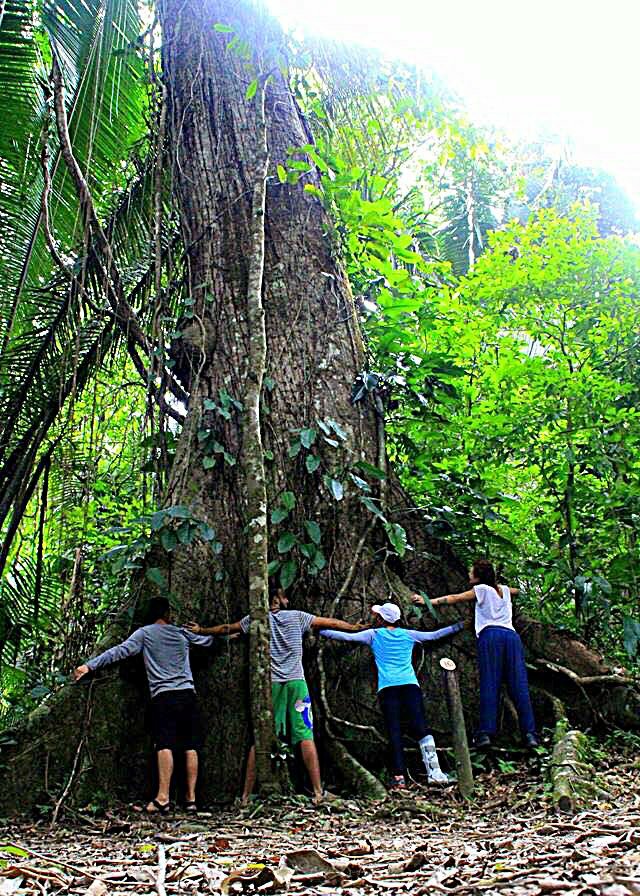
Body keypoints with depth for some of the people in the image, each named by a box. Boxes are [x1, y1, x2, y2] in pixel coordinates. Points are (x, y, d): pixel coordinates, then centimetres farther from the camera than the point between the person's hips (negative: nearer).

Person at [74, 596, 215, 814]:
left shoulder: (145, 633, 7)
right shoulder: (182, 633, 17)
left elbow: (121, 651, -3)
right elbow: (208, 641, 32)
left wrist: (89, 665, -4)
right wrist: (198, 631, 54)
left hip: (163, 696, -3)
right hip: (188, 694, 3)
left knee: (165, 745, -13)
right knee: (191, 747, 3)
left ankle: (163, 798, -24)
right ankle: (191, 798, 2)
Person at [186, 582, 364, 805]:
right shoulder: (297, 616, 6)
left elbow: (227, 629, 19)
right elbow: (330, 623, 13)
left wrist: (201, 630, 35)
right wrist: (356, 627, 27)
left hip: (269, 684, 1)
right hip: (296, 683, 0)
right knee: (305, 736, -1)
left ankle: (246, 795, 5)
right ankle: (318, 792, -4)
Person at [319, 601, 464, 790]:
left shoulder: (374, 635, 15)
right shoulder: (408, 635, 21)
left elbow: (347, 637, 11)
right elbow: (434, 635, 27)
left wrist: (320, 631, 20)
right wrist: (457, 626, 40)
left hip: (387, 688, -1)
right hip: (410, 685, 1)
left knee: (394, 732, -5)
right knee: (420, 727, -7)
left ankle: (399, 776, -13)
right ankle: (434, 772, -20)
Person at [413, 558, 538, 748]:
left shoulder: (481, 589, 13)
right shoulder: (504, 590, 28)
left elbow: (454, 598, 11)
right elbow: (517, 590, 52)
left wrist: (428, 601, 14)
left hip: (490, 635, -4)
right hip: (512, 635, 4)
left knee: (489, 685, -9)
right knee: (519, 685, -1)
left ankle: (486, 732, -16)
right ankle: (530, 733, -9)